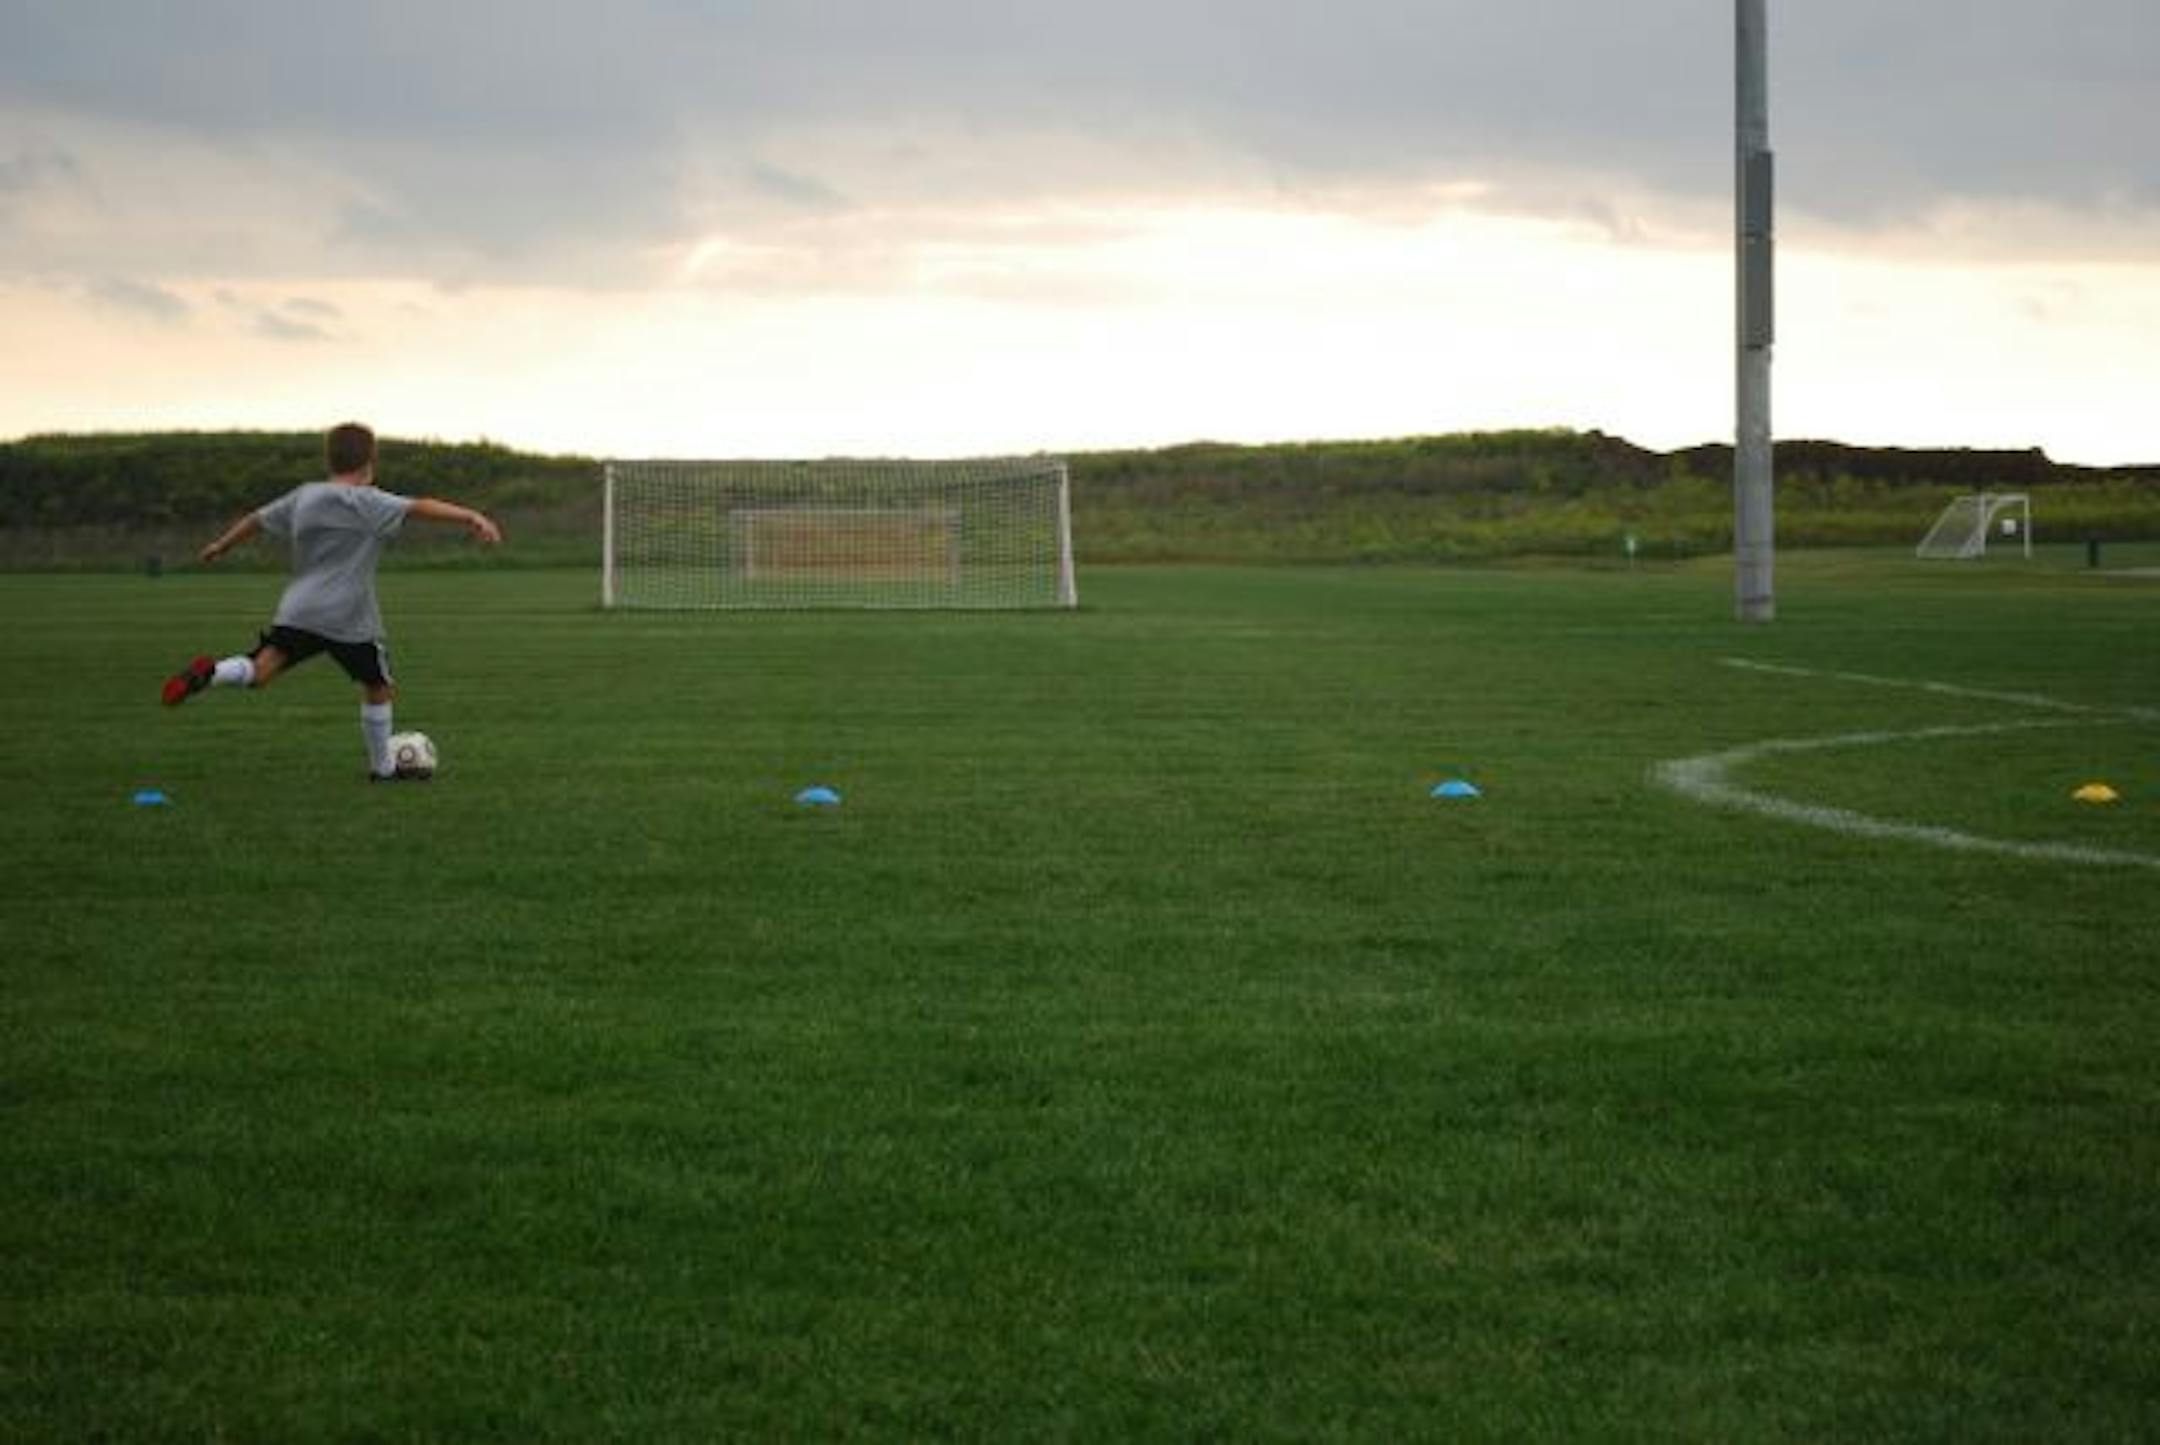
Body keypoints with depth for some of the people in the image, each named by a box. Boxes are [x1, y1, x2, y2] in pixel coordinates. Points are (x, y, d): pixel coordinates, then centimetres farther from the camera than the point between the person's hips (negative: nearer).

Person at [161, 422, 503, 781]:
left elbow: (257, 519, 26)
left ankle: (211, 673, -37)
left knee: (260, 669, -7)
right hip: (348, 617, -5)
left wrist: (221, 545, 43)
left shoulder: (304, 496, 14)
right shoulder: (366, 502, -5)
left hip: (297, 612, 5)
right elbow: (420, 508, -19)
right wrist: (472, 518, -27)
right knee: (377, 687, 14)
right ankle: (382, 767, 22)